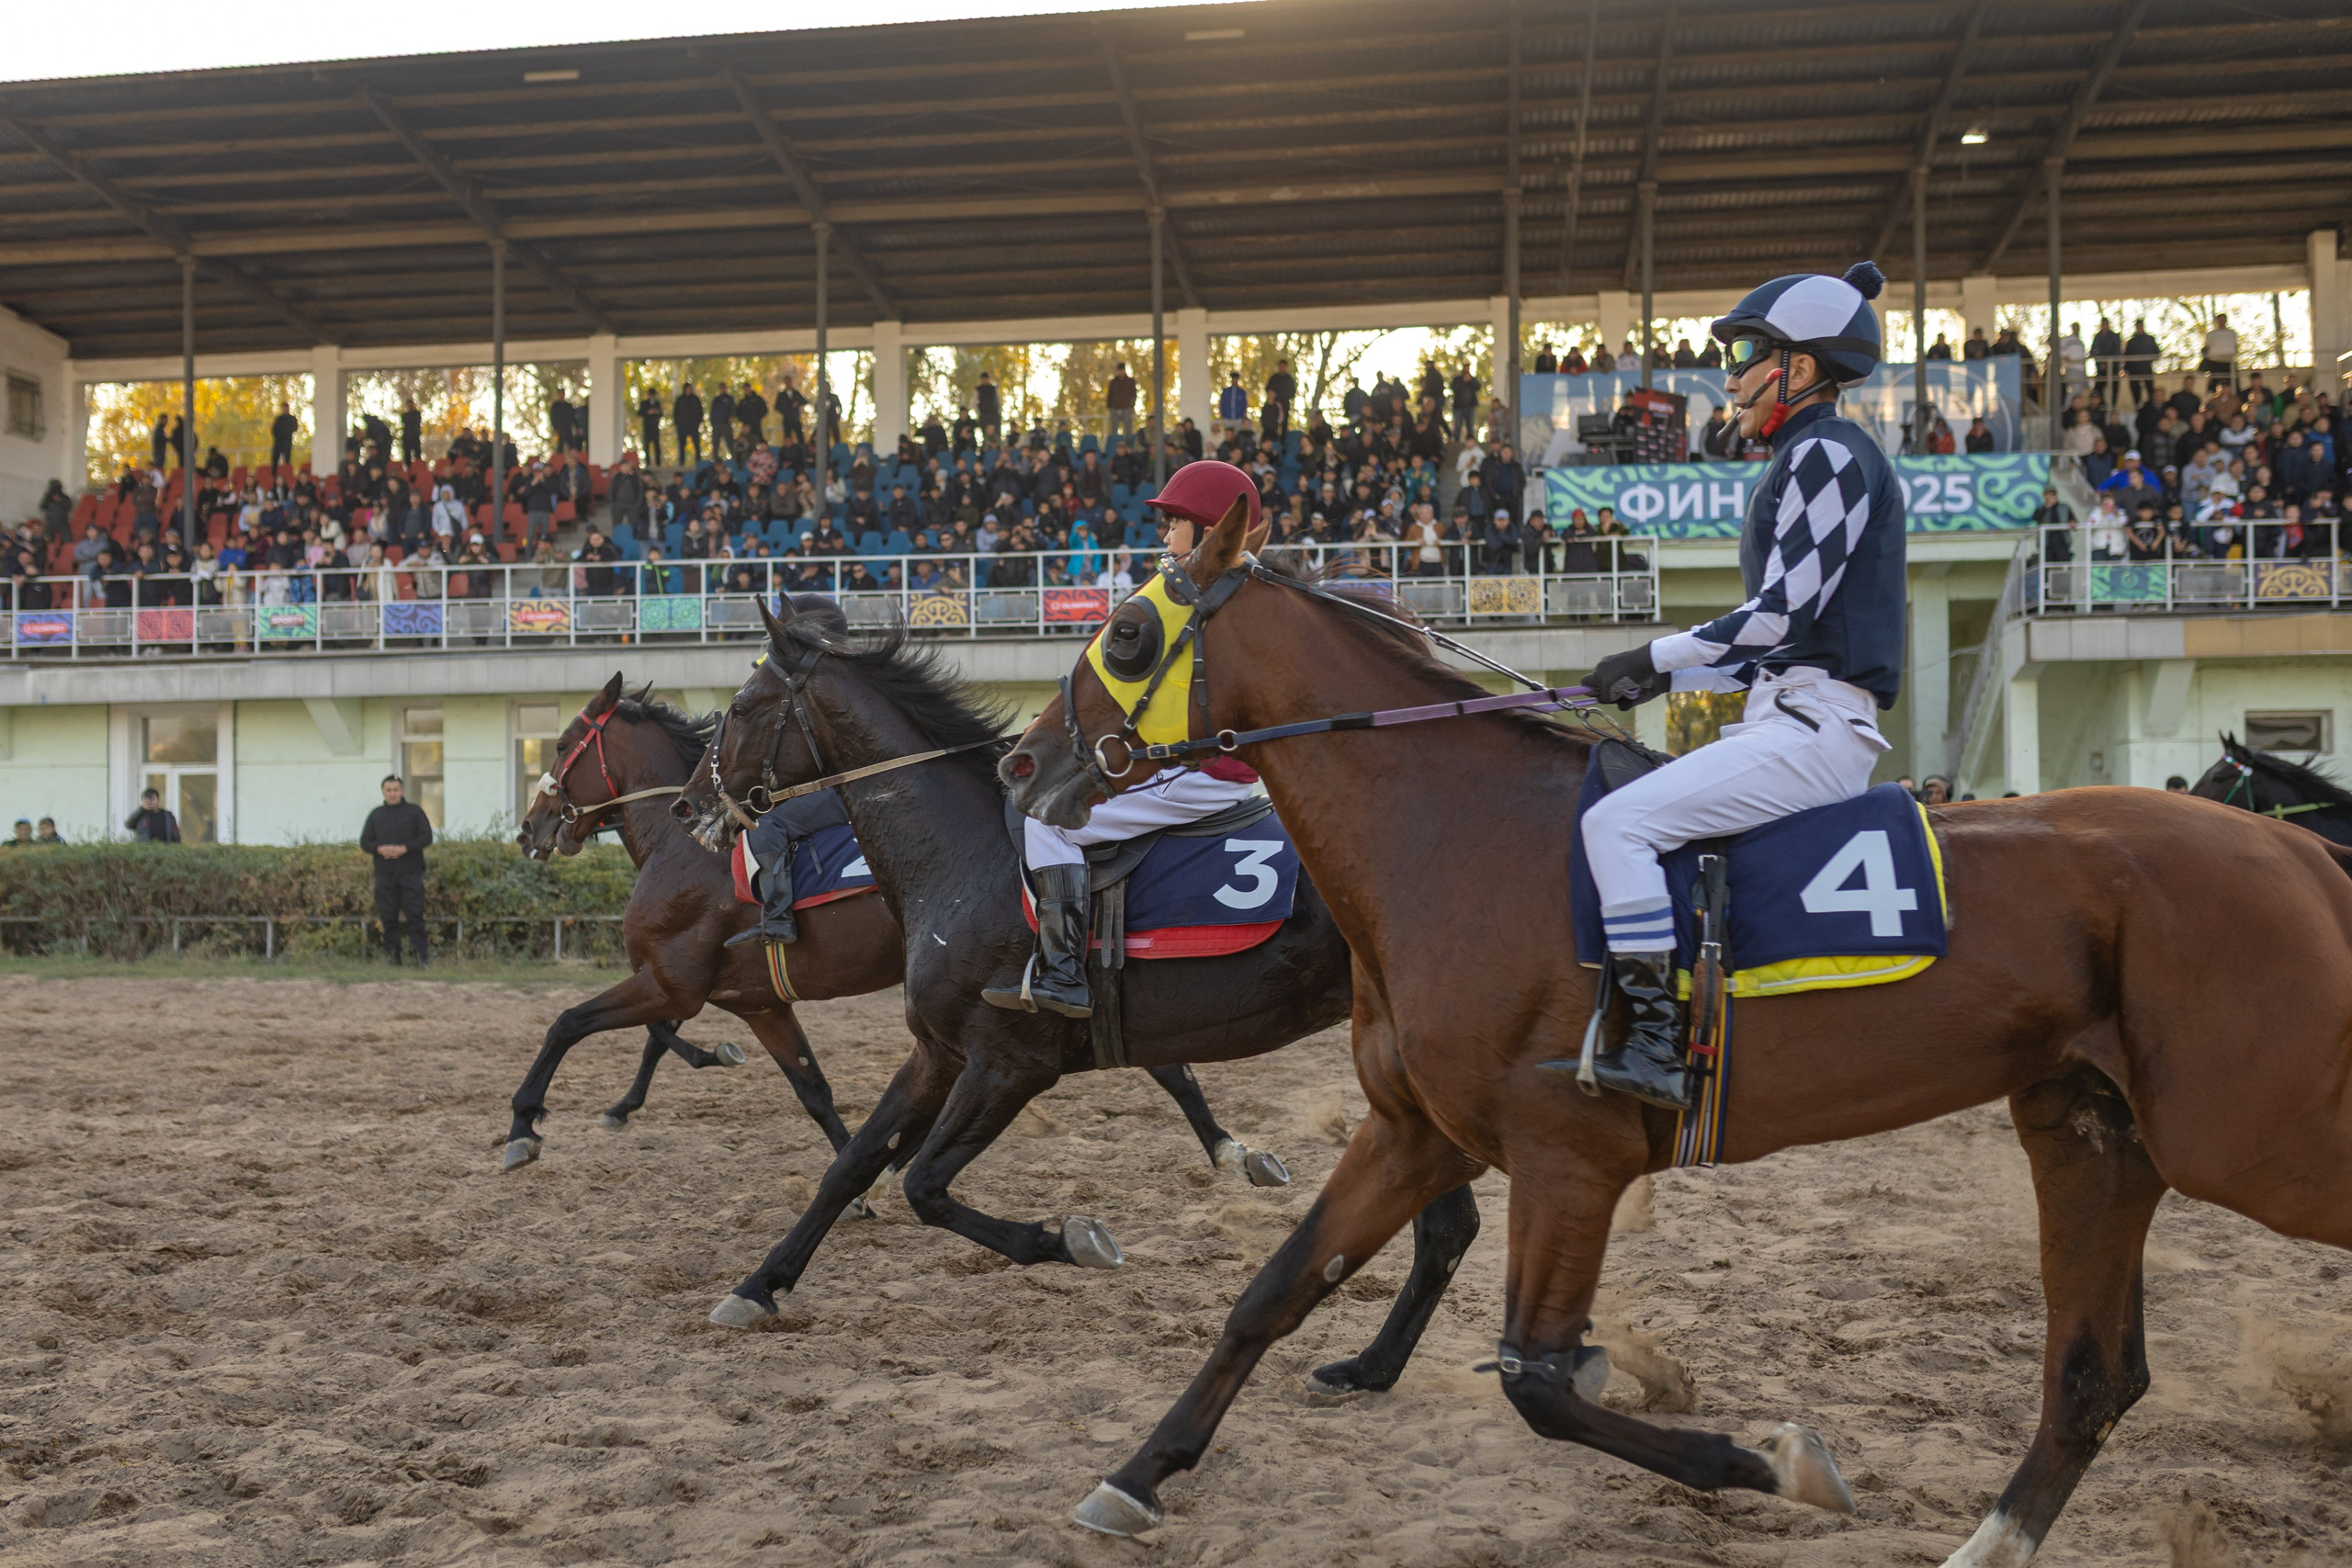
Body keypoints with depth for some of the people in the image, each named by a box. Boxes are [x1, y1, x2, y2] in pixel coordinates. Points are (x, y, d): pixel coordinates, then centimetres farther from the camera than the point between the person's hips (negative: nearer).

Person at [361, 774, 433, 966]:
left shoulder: (414, 811, 6)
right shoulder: (376, 815, 14)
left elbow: (427, 837, 0)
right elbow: (364, 842, 12)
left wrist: (405, 848, -13)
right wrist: (380, 849, -9)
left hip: (411, 872, -3)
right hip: (385, 874, 3)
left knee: (414, 914, -8)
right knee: (388, 917, 2)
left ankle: (420, 954, -7)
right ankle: (392, 954, 8)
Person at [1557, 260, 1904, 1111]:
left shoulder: (1827, 453, -8)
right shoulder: (1807, 463, 23)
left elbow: (1784, 610, -17)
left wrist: (1656, 657, -10)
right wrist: (1665, 680, 14)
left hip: (1816, 726, -11)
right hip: (1793, 719, 11)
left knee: (1618, 822, -22)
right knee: (1633, 815, 15)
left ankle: (1658, 1048, -23)